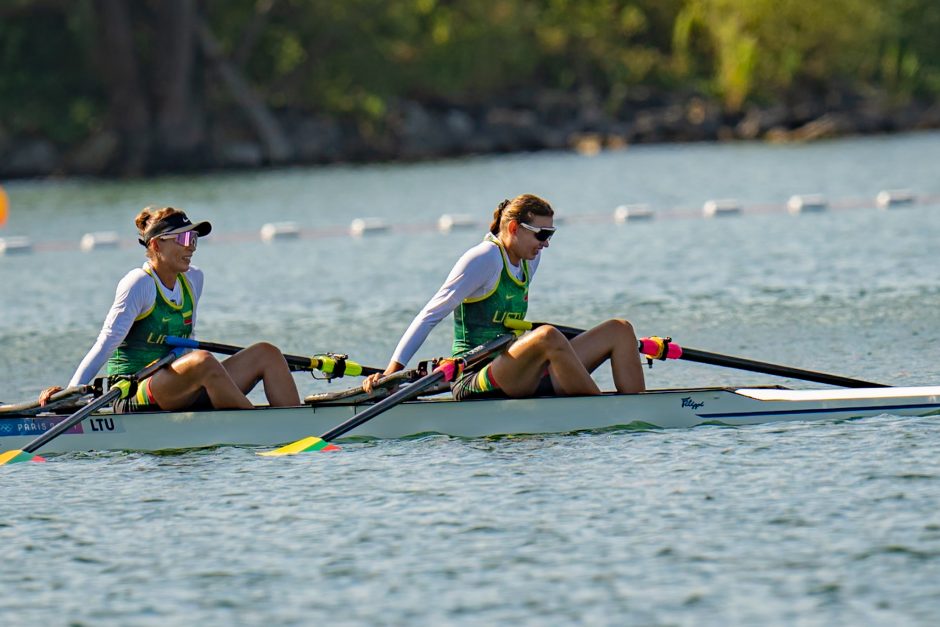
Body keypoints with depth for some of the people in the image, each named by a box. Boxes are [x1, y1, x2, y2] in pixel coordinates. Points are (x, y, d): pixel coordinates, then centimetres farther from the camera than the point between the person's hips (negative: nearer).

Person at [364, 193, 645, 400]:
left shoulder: (528, 260, 15)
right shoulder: (484, 258, -10)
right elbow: (429, 316, -11)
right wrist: (391, 372, -17)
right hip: (474, 382, -9)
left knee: (620, 330, 0)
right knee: (548, 336, -38)